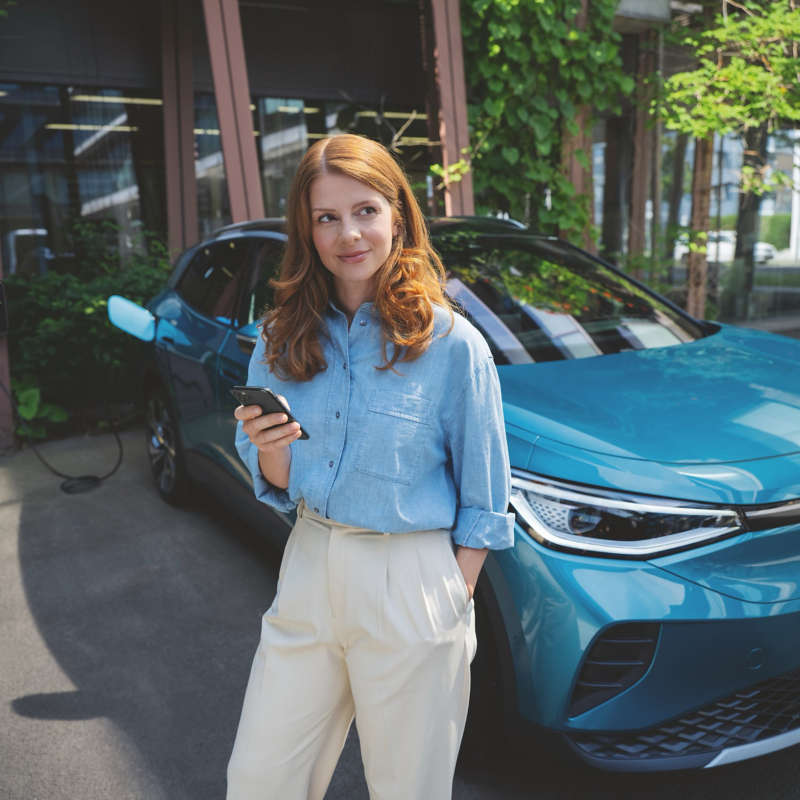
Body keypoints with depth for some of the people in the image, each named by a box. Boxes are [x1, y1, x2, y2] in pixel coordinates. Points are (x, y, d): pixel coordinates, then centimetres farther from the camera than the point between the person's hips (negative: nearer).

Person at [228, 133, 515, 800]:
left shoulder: (452, 343, -11)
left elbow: (483, 502, -5)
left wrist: (453, 603, -9)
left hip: (411, 583, -4)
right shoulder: (283, 339, 2)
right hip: (308, 568, 4)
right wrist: (270, 448, -16)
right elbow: (277, 487, 5)